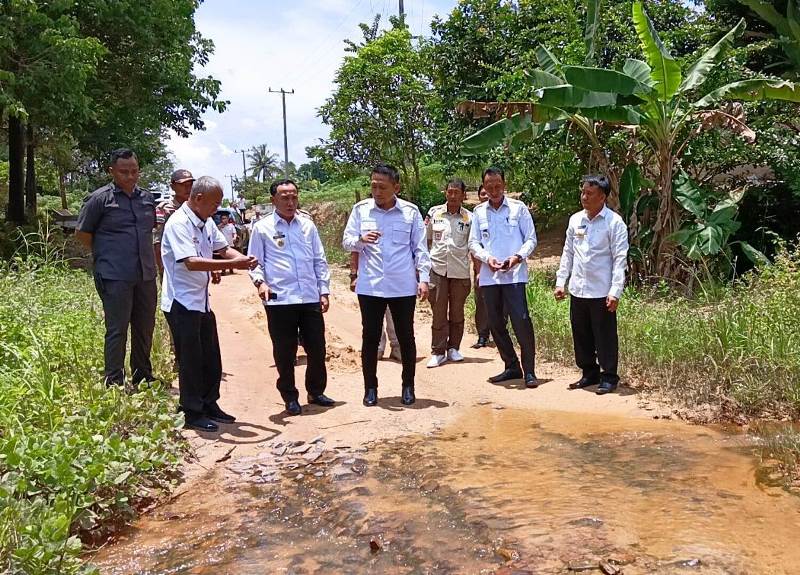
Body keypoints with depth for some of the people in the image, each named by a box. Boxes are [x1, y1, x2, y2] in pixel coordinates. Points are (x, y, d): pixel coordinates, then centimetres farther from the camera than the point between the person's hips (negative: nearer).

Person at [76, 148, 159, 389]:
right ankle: (114, 383, 8)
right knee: (117, 330, -2)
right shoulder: (99, 198, -5)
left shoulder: (147, 198, 11)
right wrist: (105, 254, 3)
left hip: (146, 275, 6)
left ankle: (142, 377, 27)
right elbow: (82, 233, 0)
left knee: (145, 328, 13)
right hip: (115, 277, -5)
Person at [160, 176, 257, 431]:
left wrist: (244, 259, -8)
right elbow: (191, 262, -29)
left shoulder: (207, 223, 8)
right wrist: (233, 264, -32)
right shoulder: (178, 224, -19)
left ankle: (209, 405, 28)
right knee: (191, 360, 0)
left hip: (202, 301, 9)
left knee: (211, 358, 15)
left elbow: (224, 248, 14)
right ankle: (192, 414, 13)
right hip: (182, 303, -9)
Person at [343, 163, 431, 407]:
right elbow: (346, 242, 3)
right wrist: (360, 240, -19)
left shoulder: (411, 211, 0)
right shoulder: (360, 209, 2)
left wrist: (424, 279, -5)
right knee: (370, 337, 6)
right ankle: (370, 388, 18)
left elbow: (420, 248, 2)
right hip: (369, 286, 1)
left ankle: (408, 386, 22)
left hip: (403, 286, 0)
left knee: (406, 337, 8)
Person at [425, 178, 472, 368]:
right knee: (438, 313, 1)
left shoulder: (469, 218, 3)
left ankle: (453, 348, 20)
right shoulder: (434, 213, 4)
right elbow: (426, 241, 11)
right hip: (437, 269, 0)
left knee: (457, 313, 8)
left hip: (460, 271, 0)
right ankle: (438, 352, 6)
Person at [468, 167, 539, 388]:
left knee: (521, 320, -11)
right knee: (495, 323, 9)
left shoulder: (518, 208, 2)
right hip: (489, 276, 4)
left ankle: (529, 370, 0)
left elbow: (531, 239, 2)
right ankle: (512, 367, 23)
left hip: (514, 274, -4)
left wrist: (519, 256, -15)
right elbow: (473, 243, 9)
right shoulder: (479, 212, 10)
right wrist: (487, 257, -10)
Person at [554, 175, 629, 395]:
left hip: (601, 292, -6)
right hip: (577, 289, 6)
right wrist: (560, 281, 9)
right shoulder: (575, 220, 9)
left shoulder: (614, 223, -8)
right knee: (581, 335, 13)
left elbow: (620, 259, -10)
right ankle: (589, 373, 28)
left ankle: (609, 377, 16)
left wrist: (615, 292, -16)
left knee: (605, 337, 3)